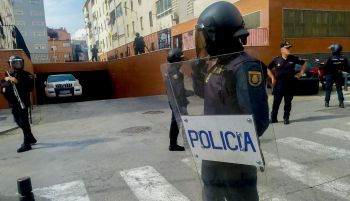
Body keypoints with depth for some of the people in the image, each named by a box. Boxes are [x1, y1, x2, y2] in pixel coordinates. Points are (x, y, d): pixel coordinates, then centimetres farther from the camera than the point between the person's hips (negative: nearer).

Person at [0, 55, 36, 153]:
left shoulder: (26, 75, -5)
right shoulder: (9, 75, 16)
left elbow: (30, 87, -19)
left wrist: (18, 82, -26)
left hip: (22, 102, -7)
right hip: (13, 103, 7)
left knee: (23, 123, -9)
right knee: (19, 122, 16)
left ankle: (26, 144, -5)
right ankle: (31, 138, 33)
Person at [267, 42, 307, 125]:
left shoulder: (293, 59, 3)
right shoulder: (276, 60, -1)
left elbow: (304, 63, 16)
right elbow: (268, 69, 10)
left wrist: (301, 73, 10)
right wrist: (272, 77, 2)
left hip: (290, 84, 1)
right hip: (278, 84, -1)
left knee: (288, 102, 6)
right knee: (276, 102, 0)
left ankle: (286, 118, 17)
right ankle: (273, 118, 10)